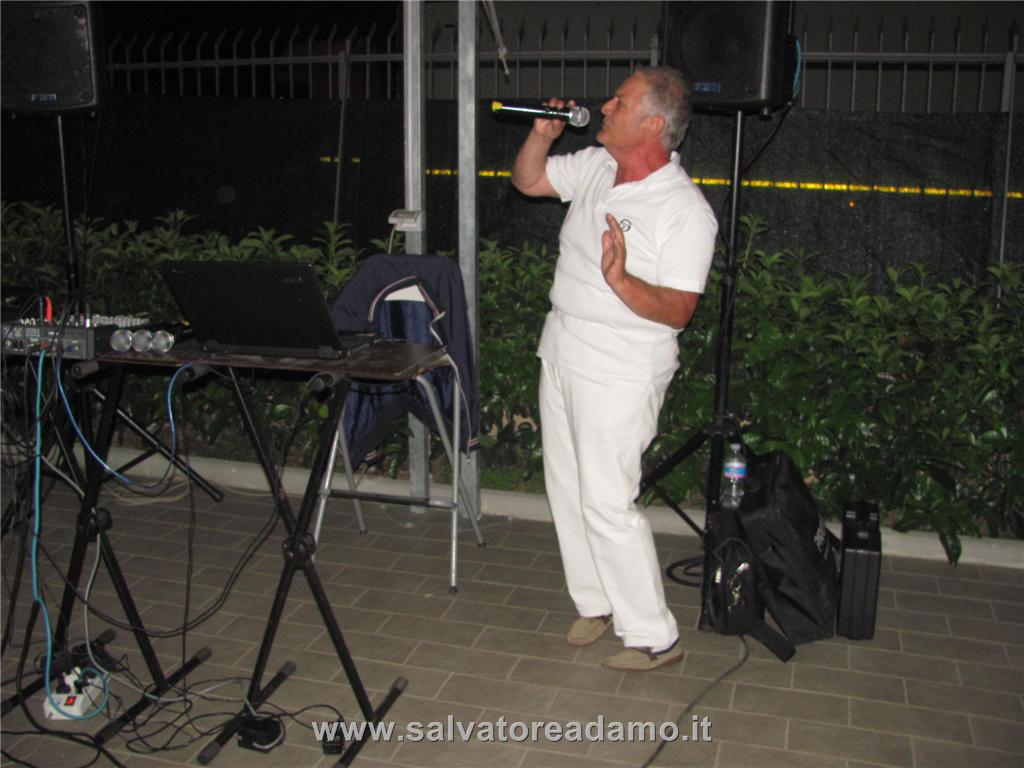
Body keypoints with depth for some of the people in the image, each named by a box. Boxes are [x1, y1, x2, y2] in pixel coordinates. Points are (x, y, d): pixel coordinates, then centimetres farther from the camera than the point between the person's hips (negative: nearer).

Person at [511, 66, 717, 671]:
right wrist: (543, 134, 1)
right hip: (562, 356, 8)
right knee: (567, 489, 15)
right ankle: (597, 602, 32)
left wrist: (621, 281, -36)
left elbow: (677, 310, -20)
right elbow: (527, 180, 19)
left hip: (618, 376, -8)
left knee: (606, 503, -7)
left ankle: (655, 637, 8)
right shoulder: (595, 167, 4)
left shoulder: (686, 211, -17)